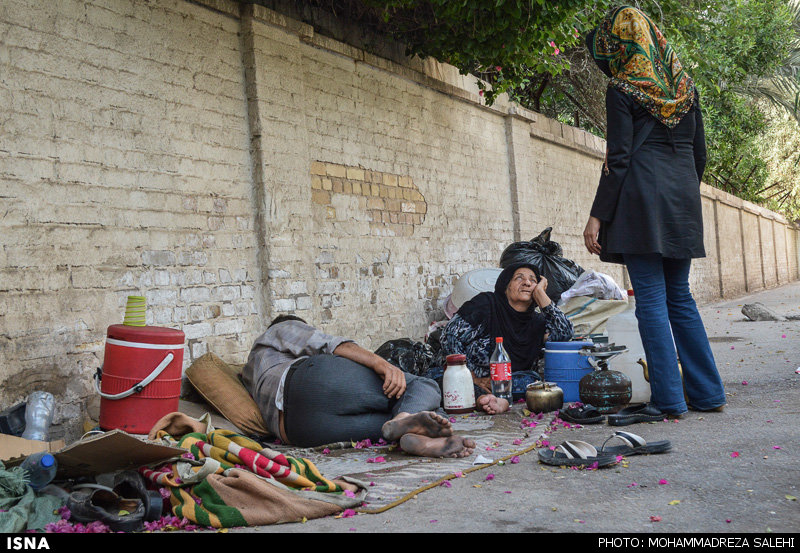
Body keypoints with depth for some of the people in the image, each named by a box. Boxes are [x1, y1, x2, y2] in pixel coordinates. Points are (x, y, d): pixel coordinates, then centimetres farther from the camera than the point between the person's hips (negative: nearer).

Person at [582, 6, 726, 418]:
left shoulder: (621, 89, -4)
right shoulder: (684, 85, 15)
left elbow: (618, 159, -10)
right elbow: (699, 153, 16)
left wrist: (597, 216, -9)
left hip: (641, 198, -6)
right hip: (683, 198, 7)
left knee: (650, 299, -3)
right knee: (680, 296, 13)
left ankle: (668, 399, -2)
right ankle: (707, 392, 16)